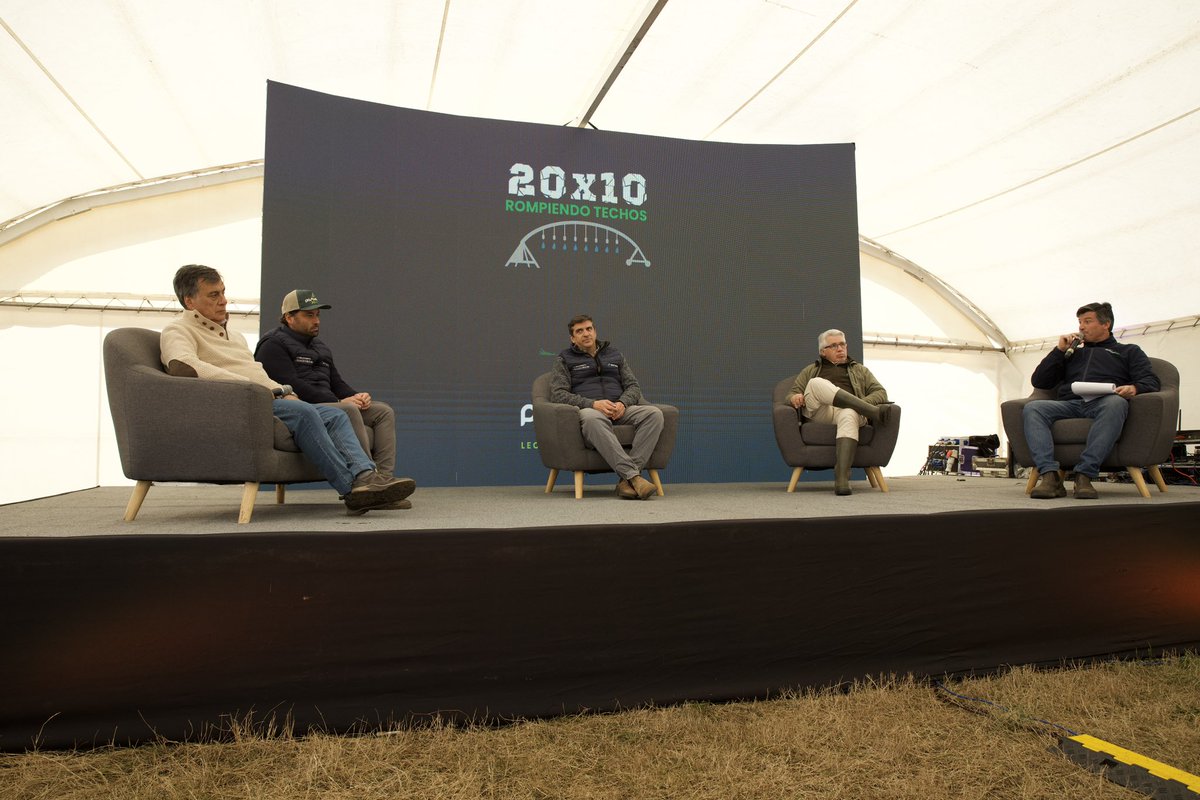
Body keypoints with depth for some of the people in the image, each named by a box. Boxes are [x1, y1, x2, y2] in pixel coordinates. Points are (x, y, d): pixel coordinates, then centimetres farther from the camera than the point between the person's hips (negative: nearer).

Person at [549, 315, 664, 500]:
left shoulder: (614, 354, 25)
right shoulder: (564, 360, 15)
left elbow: (634, 386, 18)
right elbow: (558, 394, 1)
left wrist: (623, 403, -7)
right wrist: (593, 404, -15)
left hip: (619, 410, 4)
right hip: (588, 410, -3)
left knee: (654, 413, -28)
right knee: (592, 418, -42)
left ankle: (626, 481, -36)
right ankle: (633, 475, -47)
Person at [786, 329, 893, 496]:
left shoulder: (860, 370, 31)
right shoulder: (810, 371, 31)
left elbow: (881, 393, 18)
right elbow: (791, 394, 22)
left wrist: (864, 402, -6)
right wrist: (795, 397, -5)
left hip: (851, 411, 0)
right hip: (819, 413, 0)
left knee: (849, 414, -41)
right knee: (817, 383, -33)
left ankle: (841, 479, -57)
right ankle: (873, 413, -37)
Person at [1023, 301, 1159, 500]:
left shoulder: (1129, 351, 29)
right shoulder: (1073, 353, 36)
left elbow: (1151, 381, 12)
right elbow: (1038, 382, 26)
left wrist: (1134, 388, -13)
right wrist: (1059, 350, 18)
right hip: (1069, 404, 2)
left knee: (1116, 403, -40)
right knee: (1032, 408, -30)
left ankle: (1084, 475, -45)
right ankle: (1050, 476, -43)